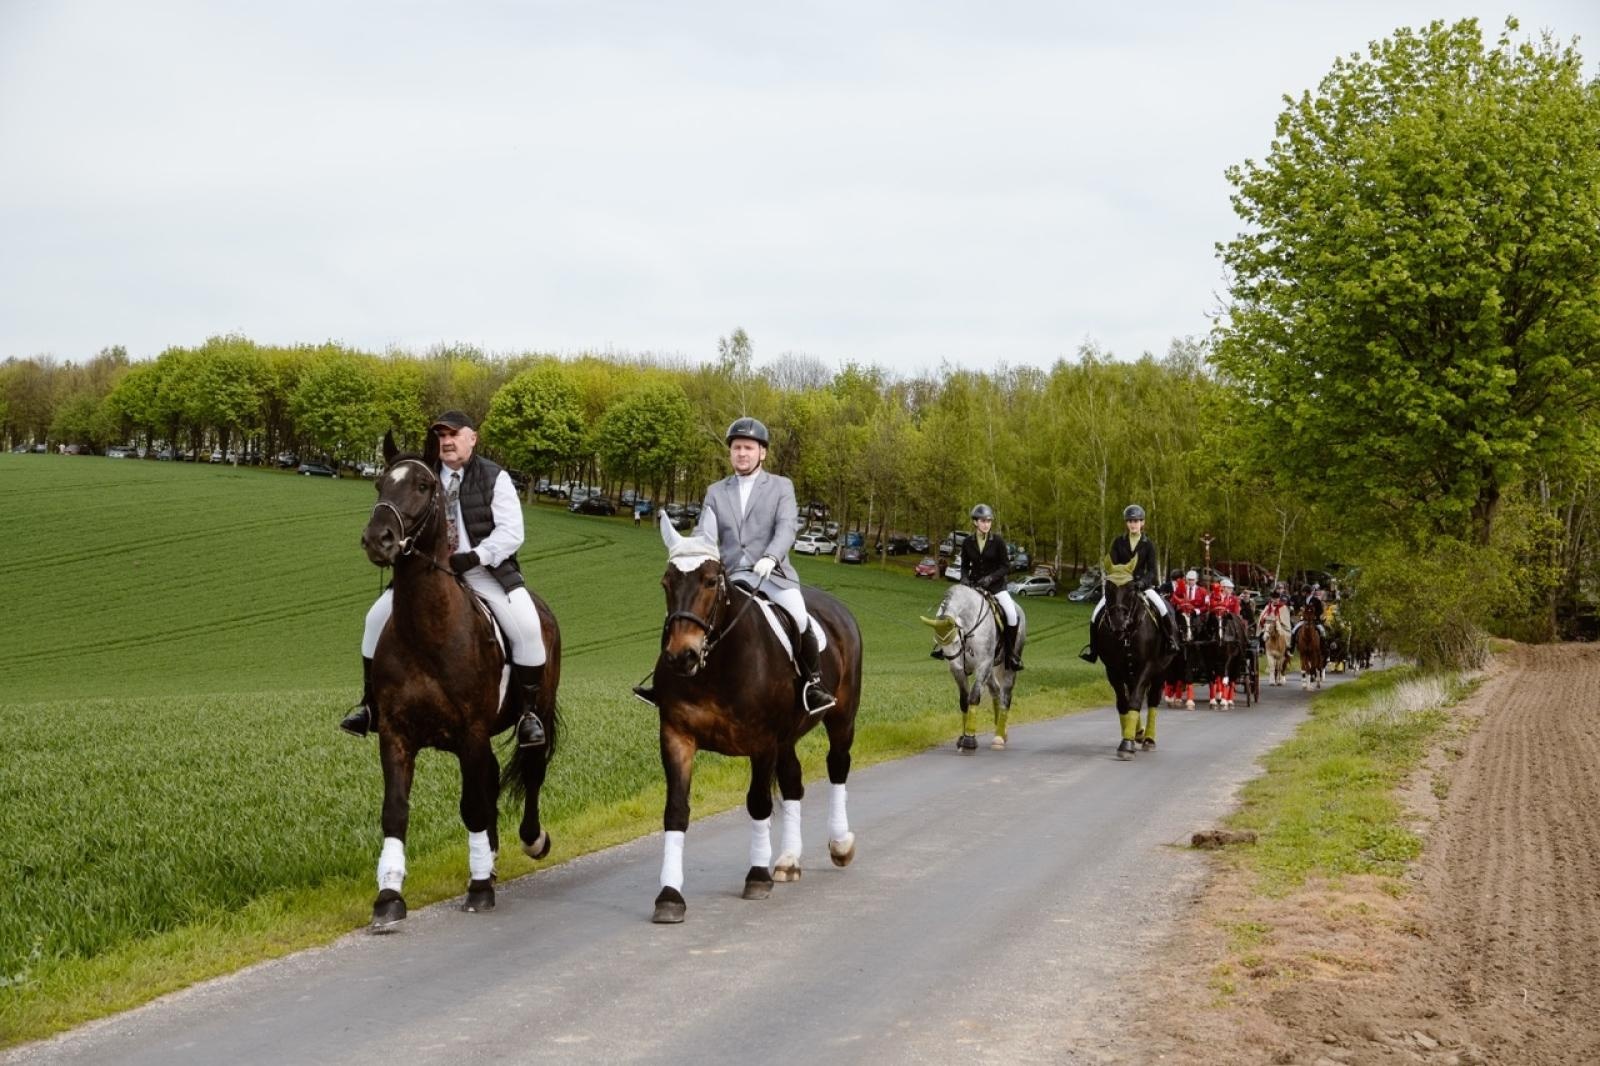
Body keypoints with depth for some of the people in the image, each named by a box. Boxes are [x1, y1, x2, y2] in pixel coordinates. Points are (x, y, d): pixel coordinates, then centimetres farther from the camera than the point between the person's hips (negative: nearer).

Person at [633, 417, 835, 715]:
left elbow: (786, 528, -8)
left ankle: (814, 684, -6)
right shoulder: (716, 492, 14)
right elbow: (704, 534, 3)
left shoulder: (781, 487, 6)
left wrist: (770, 558, -28)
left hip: (774, 575, -3)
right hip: (731, 578, 3)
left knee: (800, 621, -24)